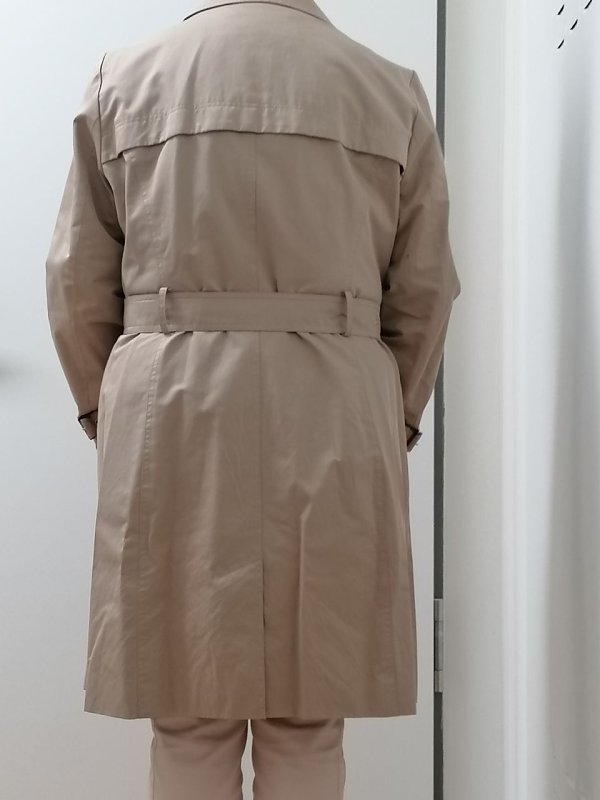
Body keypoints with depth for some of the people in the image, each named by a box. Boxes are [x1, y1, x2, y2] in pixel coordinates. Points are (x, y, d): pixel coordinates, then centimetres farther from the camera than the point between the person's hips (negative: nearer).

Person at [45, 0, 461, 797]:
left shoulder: (123, 76, 6)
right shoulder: (393, 89, 6)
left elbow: (77, 279, 6)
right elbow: (423, 292, 8)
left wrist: (107, 412, 18)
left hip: (171, 419, 0)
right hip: (336, 421, 0)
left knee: (188, 721, 9)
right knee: (308, 727, 8)